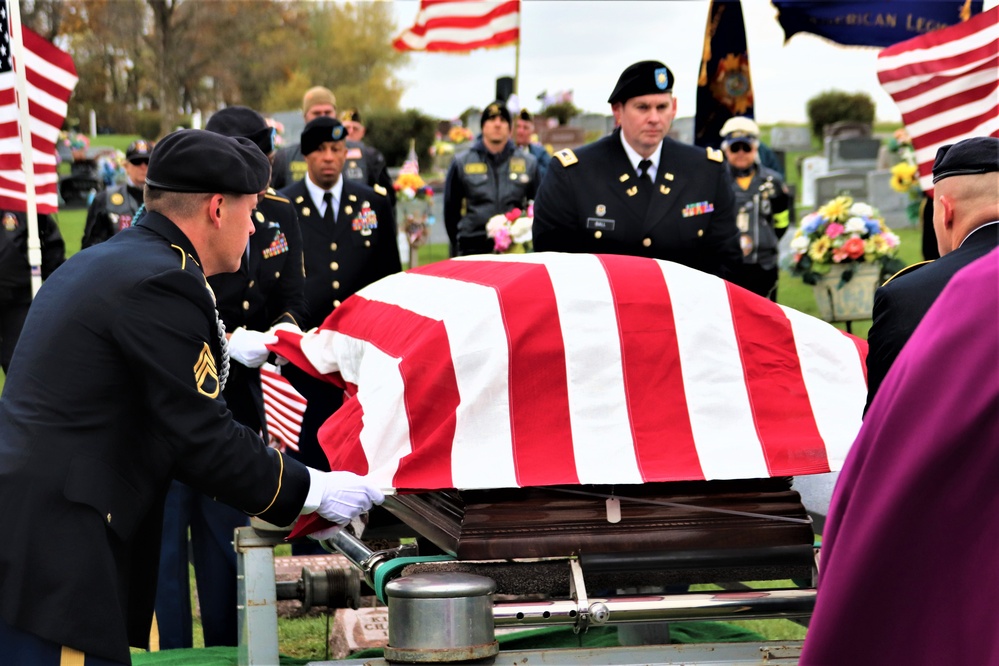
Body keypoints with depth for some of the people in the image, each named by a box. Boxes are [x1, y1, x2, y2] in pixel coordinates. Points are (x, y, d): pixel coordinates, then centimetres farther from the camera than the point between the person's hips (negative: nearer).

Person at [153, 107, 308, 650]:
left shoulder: (278, 215, 4)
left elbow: (291, 300, 8)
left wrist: (284, 329, -15)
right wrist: (225, 343, -30)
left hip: (237, 402, 5)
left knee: (227, 539, 13)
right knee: (163, 539, 1)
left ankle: (230, 651, 22)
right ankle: (170, 655, 10)